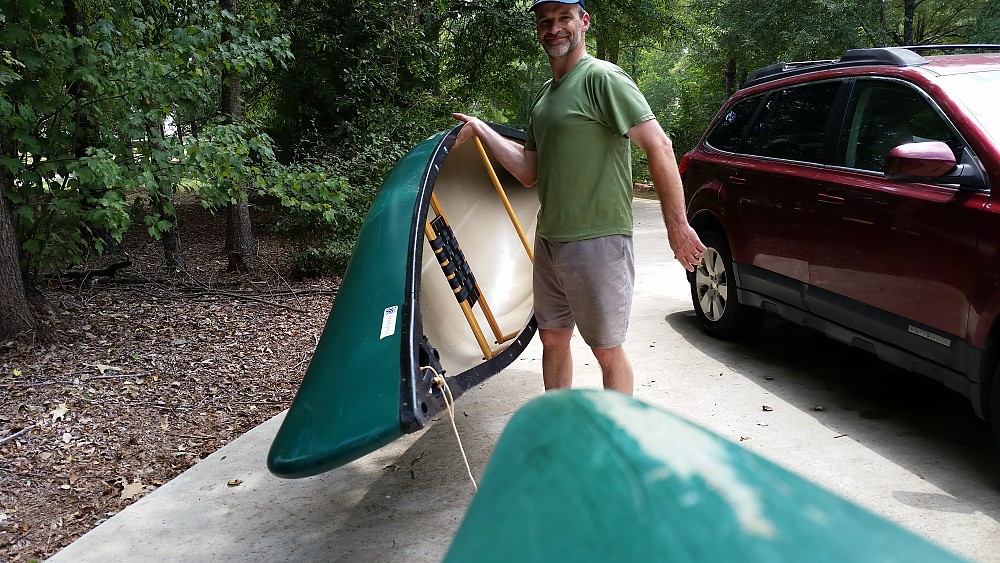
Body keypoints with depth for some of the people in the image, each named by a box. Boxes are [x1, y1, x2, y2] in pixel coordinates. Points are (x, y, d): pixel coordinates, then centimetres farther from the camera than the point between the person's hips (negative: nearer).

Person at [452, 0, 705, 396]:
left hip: (597, 241, -9)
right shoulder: (545, 94, 15)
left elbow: (659, 146, -19)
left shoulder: (602, 78, -12)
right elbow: (529, 172, 13)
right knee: (553, 338, 18)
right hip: (549, 240, 9)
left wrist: (677, 226, -22)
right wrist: (481, 131, 6)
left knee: (607, 350, 1)